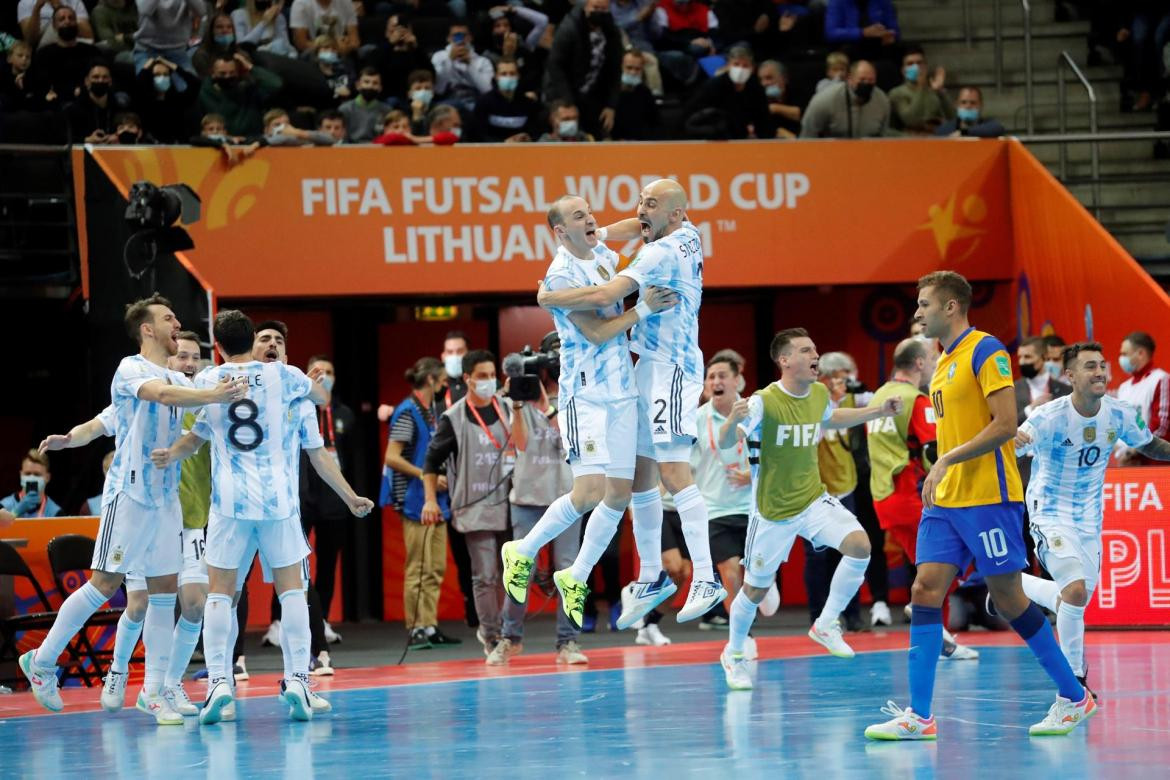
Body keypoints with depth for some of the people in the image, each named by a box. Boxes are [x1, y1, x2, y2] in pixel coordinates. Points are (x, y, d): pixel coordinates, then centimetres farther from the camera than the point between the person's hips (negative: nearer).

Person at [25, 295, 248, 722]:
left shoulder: (178, 379, 17)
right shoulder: (130, 370, -8)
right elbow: (163, 394, -27)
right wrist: (211, 394, -42)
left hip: (166, 498, 7)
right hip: (129, 492, -7)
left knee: (165, 591, 4)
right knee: (105, 583, -7)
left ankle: (153, 690, 8)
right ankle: (41, 661, 7)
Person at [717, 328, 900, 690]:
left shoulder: (820, 394, -2)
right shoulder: (763, 402, -21)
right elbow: (726, 443, -27)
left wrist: (878, 411, 18)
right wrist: (732, 421, -49)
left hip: (813, 499, 5)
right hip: (773, 510, -5)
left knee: (859, 545, -19)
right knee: (756, 588, 7)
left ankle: (826, 625, -1)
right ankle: (733, 655, 33)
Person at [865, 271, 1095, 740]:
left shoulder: (985, 351, -10)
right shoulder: (943, 363, 17)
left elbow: (1005, 425, -18)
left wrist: (947, 460, -20)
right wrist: (938, 477, 15)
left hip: (988, 499, -8)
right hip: (946, 502, 8)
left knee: (1008, 598, -2)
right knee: (925, 591, -3)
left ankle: (1074, 698, 12)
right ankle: (919, 716, -5)